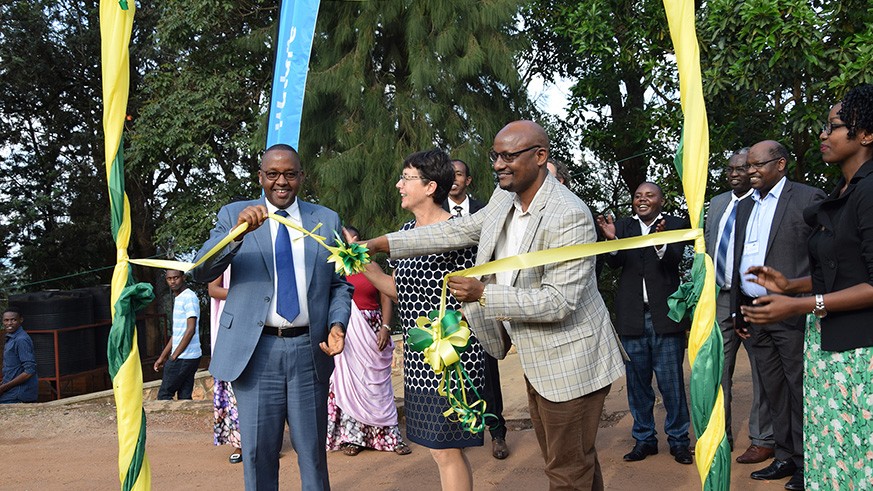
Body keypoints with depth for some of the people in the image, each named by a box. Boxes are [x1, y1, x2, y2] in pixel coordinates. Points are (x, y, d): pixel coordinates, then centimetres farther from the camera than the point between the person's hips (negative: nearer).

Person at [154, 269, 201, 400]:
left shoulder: (189, 297, -12)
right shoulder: (178, 299, 18)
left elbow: (190, 330, -18)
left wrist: (173, 357, -16)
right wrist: (162, 357, 19)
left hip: (184, 358, -9)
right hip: (189, 358, 9)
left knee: (164, 395, -2)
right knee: (184, 397, 7)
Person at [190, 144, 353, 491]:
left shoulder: (327, 221, 9)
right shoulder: (233, 215, 3)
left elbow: (341, 285, 12)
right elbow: (201, 271, -10)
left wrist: (337, 324, -8)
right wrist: (238, 230, -27)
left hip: (309, 350, 2)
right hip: (256, 351, -1)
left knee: (313, 451, 11)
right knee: (257, 453, 7)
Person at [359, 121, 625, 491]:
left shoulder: (571, 217, -25)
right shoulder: (505, 198, 2)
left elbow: (558, 301, -28)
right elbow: (459, 231, 10)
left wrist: (484, 294, -29)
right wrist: (383, 244, 5)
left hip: (570, 363, -9)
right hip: (536, 362, 9)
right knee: (565, 461, 23)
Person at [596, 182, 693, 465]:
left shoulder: (675, 226, 2)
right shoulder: (622, 227, 10)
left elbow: (674, 262, -14)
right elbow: (614, 263, -4)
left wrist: (660, 243, -35)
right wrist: (612, 240, -25)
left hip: (665, 315, -3)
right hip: (632, 318, 3)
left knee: (671, 382, 2)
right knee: (637, 383, 10)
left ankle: (678, 440, 15)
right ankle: (644, 439, 21)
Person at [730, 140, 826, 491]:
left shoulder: (808, 199, -3)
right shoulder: (745, 206, 17)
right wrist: (738, 311, 16)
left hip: (792, 314, -6)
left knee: (799, 389, -1)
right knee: (773, 389, 12)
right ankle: (785, 458, 22)